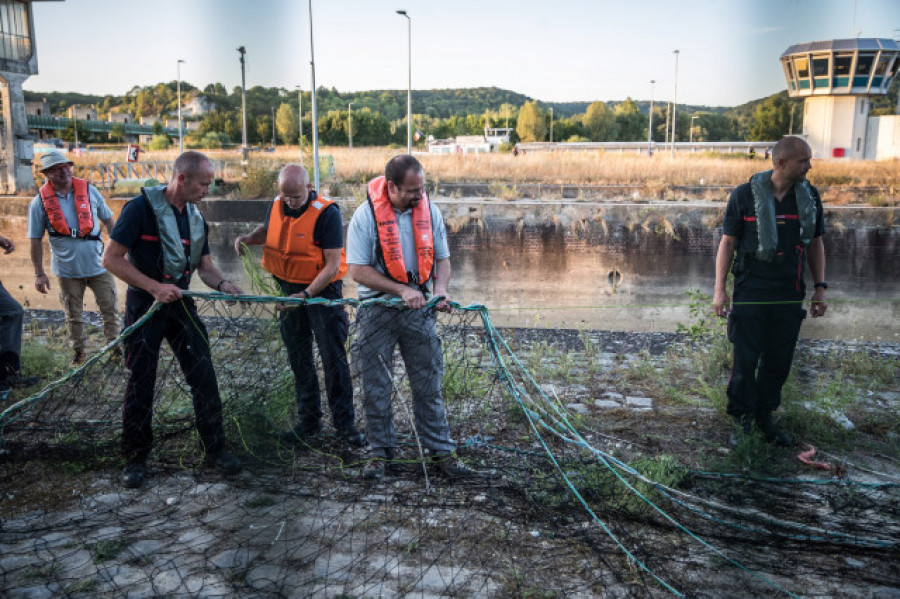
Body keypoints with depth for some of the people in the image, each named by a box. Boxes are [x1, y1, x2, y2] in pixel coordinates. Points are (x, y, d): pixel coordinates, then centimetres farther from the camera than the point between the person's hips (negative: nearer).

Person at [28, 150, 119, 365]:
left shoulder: (89, 190, -1)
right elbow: (36, 240, -1)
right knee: (73, 315, 10)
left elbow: (108, 220, 9)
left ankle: (115, 346, 22)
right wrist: (39, 273, -3)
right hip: (67, 270, -1)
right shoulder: (40, 202, -5)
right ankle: (79, 353, 25)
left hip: (98, 264, 1)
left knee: (110, 309, 6)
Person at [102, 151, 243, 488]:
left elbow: (204, 265, 10)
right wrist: (154, 287, -22)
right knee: (140, 383, 5)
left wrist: (222, 284, -11)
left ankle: (215, 449, 15)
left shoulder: (196, 217, 6)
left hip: (180, 304, 5)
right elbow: (111, 259, -15)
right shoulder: (142, 207, -14)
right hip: (145, 305, -5)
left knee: (204, 377, 3)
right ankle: (136, 458, 21)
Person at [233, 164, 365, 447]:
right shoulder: (276, 205, 0)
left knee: (333, 356, -3)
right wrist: (248, 237, 0)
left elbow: (332, 265, -20)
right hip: (288, 289, 6)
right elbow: (267, 230, 22)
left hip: (322, 289, -6)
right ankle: (309, 420, 24)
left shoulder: (327, 213, -19)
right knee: (298, 357, 11)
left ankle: (344, 423, 8)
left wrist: (306, 295, -26)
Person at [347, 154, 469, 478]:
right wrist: (402, 290, -20)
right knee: (376, 387, 7)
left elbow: (442, 257, 9)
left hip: (418, 311, 2)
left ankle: (441, 451, 17)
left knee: (429, 384, 6)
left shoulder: (430, 211, 0)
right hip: (376, 311, -2)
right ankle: (381, 452, 22)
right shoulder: (365, 215, -11)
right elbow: (358, 269, -13)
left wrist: (440, 289, -11)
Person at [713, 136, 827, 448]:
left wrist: (820, 288, 10)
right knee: (745, 363, 1)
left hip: (789, 296, 4)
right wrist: (719, 290, -7)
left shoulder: (809, 196, 5)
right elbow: (728, 242, -2)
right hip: (750, 294, -3)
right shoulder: (744, 195, -5)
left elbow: (815, 243, 14)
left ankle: (765, 418, 27)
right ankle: (741, 420, 17)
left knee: (778, 363, 10)